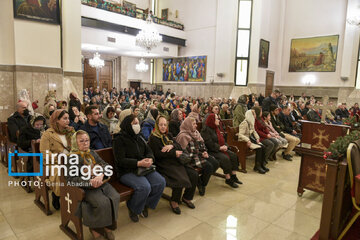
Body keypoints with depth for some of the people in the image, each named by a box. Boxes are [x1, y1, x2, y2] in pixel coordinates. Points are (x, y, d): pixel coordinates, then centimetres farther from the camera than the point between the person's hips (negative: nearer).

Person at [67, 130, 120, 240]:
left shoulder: (93, 153, 18)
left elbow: (105, 165, 10)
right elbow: (71, 179, -9)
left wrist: (101, 175, -14)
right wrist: (90, 182, -21)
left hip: (102, 183, 5)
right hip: (87, 188, -5)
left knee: (115, 197, -20)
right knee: (103, 203, -28)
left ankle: (107, 226, -2)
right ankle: (96, 229, -2)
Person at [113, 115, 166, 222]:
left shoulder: (139, 137, 15)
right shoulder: (119, 140, -8)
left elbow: (149, 151, 16)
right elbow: (121, 160, -16)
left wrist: (150, 159, -8)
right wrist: (138, 163, -24)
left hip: (144, 168, 7)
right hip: (127, 172, -7)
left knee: (161, 182, -14)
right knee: (144, 187, -31)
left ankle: (146, 204, 9)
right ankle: (132, 209, 0)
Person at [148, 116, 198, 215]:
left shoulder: (168, 135, 20)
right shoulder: (154, 138, -2)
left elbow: (179, 146, 11)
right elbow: (158, 154, -12)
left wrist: (172, 146, -11)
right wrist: (174, 153, -12)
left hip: (175, 161, 7)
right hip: (164, 164, -7)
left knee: (194, 174, -9)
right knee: (181, 179, -28)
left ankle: (187, 197, 11)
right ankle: (174, 201, -3)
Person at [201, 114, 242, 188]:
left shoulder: (216, 128, 18)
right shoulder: (206, 130, -11)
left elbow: (222, 139, 19)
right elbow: (209, 143, -20)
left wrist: (225, 146, -2)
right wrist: (220, 147, -20)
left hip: (221, 149, 9)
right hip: (211, 151, -9)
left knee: (233, 155, -8)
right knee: (225, 158, -28)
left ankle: (233, 176, -2)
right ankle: (228, 179, -17)